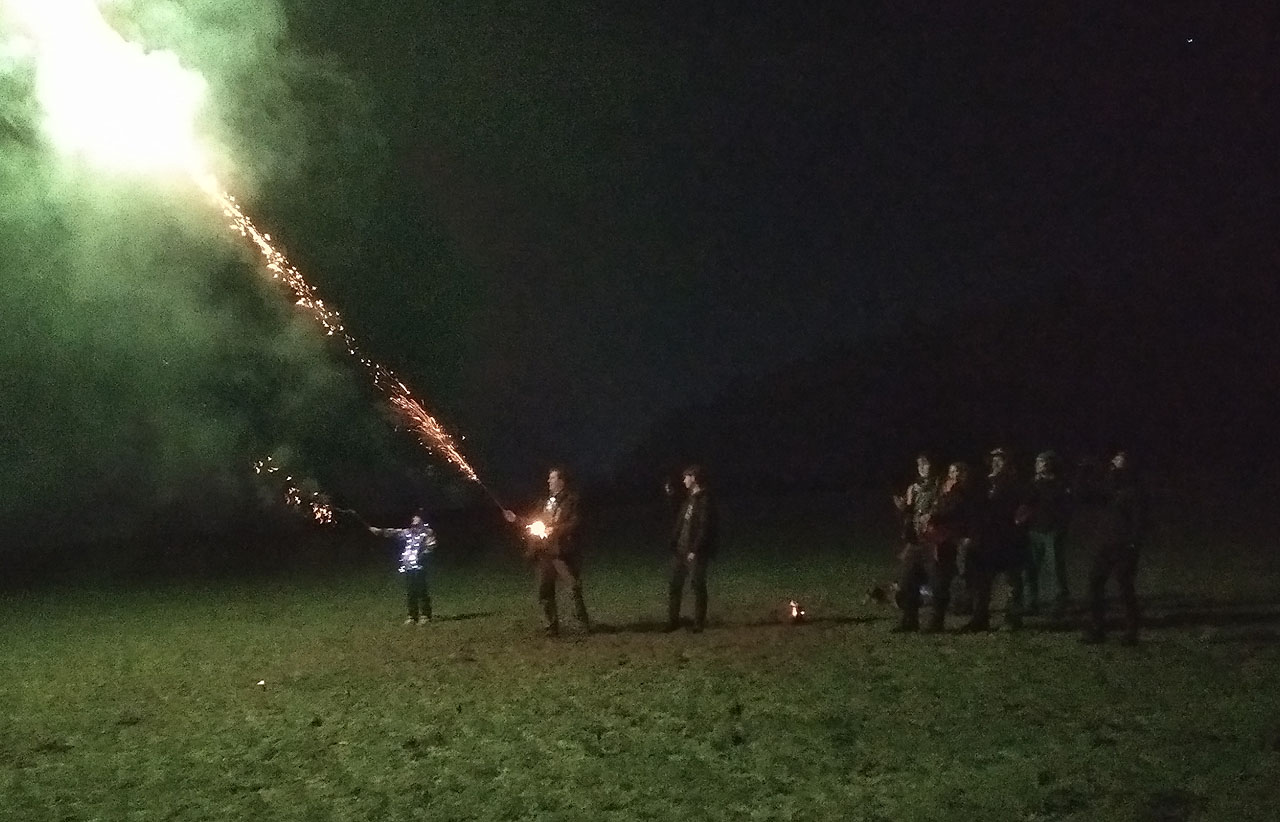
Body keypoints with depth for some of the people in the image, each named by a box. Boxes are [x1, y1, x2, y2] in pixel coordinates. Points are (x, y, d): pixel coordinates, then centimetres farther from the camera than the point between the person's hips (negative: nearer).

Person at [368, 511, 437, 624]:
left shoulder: (428, 533, 2)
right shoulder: (407, 532, 16)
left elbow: (431, 547, -7)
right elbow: (393, 533, 9)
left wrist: (421, 556, -17)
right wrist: (379, 531, -1)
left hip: (420, 567, -5)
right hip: (408, 567, 5)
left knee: (422, 592, -5)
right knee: (409, 593, 7)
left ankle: (425, 615, 1)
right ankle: (412, 615, 14)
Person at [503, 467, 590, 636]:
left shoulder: (571, 500, -4)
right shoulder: (546, 501, 17)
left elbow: (574, 523, -14)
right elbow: (534, 520, 23)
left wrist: (553, 529, -19)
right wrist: (517, 519, 13)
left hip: (562, 552, -7)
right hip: (544, 552, 7)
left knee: (574, 587, -6)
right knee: (545, 591, 7)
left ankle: (583, 622, 5)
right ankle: (551, 626, 14)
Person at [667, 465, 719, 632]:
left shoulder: (705, 500, -12)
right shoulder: (689, 498, 14)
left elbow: (705, 528, -18)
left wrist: (695, 550, -20)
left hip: (695, 552, -8)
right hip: (680, 549, 8)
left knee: (697, 586, -1)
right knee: (674, 586, 8)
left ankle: (699, 623, 7)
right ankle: (673, 621, 15)